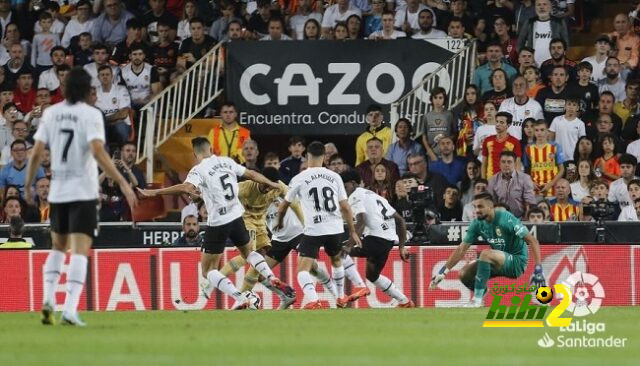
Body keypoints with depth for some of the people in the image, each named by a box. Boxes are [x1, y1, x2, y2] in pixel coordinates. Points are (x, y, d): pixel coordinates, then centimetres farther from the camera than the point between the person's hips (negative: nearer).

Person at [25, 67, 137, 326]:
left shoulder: (51, 113, 5)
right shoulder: (91, 115, -7)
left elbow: (36, 153, 4)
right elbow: (98, 152, -20)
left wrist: (28, 185, 16)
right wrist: (122, 183, -20)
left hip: (57, 192, 4)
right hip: (83, 192, -4)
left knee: (58, 247, 21)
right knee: (80, 250, -7)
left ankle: (48, 299, 6)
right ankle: (70, 309, -19)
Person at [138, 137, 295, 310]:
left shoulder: (199, 170, -11)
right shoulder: (227, 162, 6)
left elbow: (187, 187, -30)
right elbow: (251, 174, 15)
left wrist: (154, 192, -30)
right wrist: (272, 184, 34)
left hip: (218, 223, -6)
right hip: (236, 217, 6)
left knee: (209, 270, 5)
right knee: (248, 252, 33)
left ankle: (240, 299, -12)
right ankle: (274, 280, 16)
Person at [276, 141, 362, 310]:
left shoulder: (299, 179, 0)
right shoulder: (334, 177, 6)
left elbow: (283, 206, 13)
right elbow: (345, 208, 9)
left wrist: (279, 222, 34)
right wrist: (353, 232, 19)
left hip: (313, 230, -4)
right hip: (335, 229, 4)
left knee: (303, 269, -5)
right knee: (336, 260, 30)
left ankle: (313, 300, -28)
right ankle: (341, 298, 39)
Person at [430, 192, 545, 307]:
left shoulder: (506, 219, -21)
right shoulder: (478, 224, -2)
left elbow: (533, 241, -21)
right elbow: (461, 249, 3)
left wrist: (538, 270, -29)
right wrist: (442, 272, -3)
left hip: (518, 263, -7)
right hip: (500, 262, 7)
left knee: (485, 254, -32)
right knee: (464, 274, -8)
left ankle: (477, 301, -27)